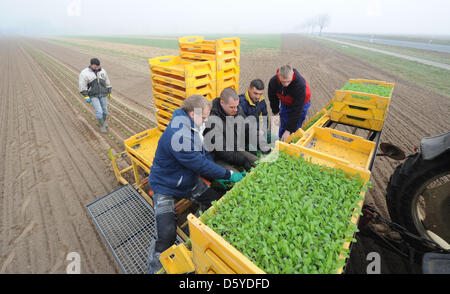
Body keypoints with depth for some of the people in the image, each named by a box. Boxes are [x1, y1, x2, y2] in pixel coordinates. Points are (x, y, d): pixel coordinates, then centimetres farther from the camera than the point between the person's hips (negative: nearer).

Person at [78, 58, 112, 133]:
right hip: (93, 95, -3)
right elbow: (82, 86, -11)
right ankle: (102, 125, 8)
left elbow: (107, 82, 12)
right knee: (99, 111, -9)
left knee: (104, 109, 12)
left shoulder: (102, 71, 1)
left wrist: (109, 92, 17)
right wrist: (86, 96, -16)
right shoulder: (84, 73, -11)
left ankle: (104, 120, 39)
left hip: (103, 94, 3)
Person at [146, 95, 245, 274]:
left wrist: (218, 177, -3)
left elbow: (205, 154, 6)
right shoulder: (177, 135, -31)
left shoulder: (194, 128, -2)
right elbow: (200, 164, -29)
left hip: (189, 181, 8)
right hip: (165, 188, -7)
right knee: (166, 235, -14)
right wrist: (229, 175, -19)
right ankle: (154, 269, 15)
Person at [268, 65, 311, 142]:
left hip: (301, 104, -3)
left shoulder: (300, 84, -40)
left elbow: (297, 110, -38)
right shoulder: (273, 81, -28)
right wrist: (276, 113, -4)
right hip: (285, 104, 4)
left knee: (294, 130, -6)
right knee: (282, 130, 8)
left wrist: (289, 130, -38)